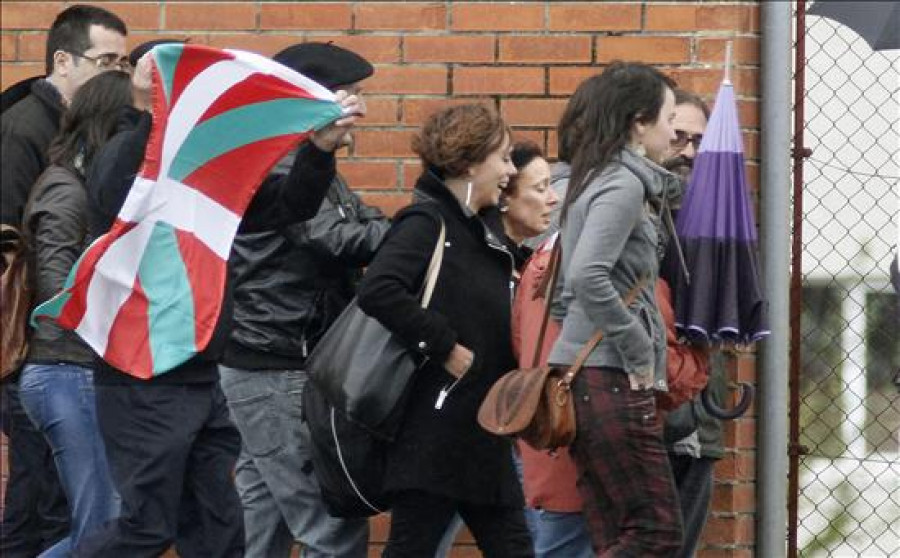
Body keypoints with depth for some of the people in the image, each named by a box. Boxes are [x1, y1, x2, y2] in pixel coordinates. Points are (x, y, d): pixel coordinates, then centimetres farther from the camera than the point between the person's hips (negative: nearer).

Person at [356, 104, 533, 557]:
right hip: (434, 430, -9)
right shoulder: (426, 222, -11)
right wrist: (445, 349, -22)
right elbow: (378, 290, -27)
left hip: (481, 431, 9)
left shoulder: (475, 231, 16)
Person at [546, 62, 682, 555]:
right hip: (612, 380, -10)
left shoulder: (596, 181, 19)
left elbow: (564, 290, 25)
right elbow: (588, 278, -24)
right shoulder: (624, 184, -10)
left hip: (586, 379, 10)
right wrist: (639, 351, -15)